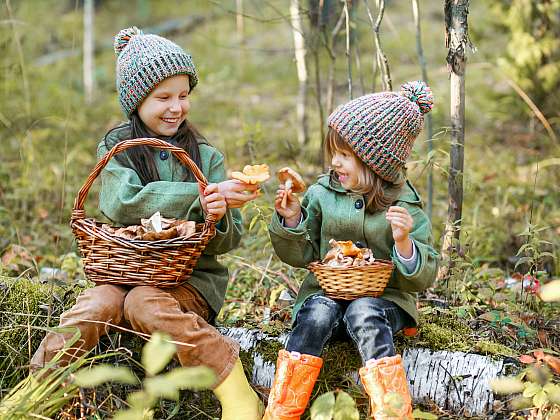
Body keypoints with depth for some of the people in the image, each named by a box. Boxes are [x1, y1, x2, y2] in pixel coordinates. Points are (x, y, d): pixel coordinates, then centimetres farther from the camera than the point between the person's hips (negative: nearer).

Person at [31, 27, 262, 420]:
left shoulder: (205, 155, 6)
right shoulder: (116, 148, 4)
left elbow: (229, 240, 5)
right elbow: (123, 203, -17)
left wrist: (218, 216, -19)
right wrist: (200, 197, -27)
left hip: (192, 277, -1)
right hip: (127, 269, 1)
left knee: (145, 303, -32)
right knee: (96, 305, -30)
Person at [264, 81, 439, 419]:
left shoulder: (404, 205, -3)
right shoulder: (322, 193, 2)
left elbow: (424, 277, -4)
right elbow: (300, 255, 9)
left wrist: (404, 242, -23)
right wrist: (292, 220, -9)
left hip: (384, 298, -2)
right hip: (327, 291, 2)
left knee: (364, 314, -33)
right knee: (318, 312, -30)